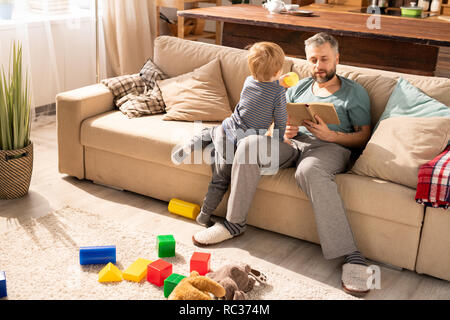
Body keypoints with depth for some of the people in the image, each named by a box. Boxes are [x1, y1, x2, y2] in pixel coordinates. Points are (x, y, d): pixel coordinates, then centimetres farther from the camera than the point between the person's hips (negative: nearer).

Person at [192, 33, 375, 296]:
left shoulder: (356, 93, 14)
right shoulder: (299, 88, 26)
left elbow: (363, 136, 4)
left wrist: (330, 135, -13)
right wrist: (284, 131, -4)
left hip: (330, 146, -4)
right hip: (293, 142, 5)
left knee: (310, 170, -42)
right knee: (250, 144, -26)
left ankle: (350, 255, -43)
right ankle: (235, 223, -18)